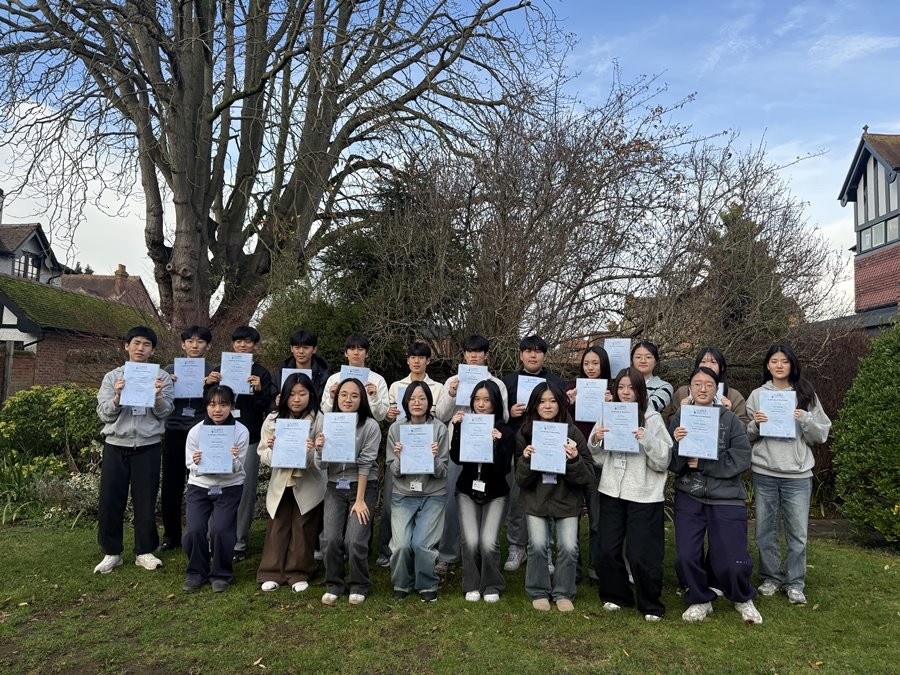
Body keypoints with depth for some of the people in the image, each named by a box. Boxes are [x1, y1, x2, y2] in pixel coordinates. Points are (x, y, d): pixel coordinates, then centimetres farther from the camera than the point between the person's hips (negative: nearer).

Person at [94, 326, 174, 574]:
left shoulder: (161, 377, 3)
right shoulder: (112, 376, 6)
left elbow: (164, 414, -1)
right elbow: (104, 414, 1)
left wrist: (157, 396, -19)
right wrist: (117, 396, -17)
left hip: (148, 446, -1)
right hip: (116, 445, 1)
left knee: (145, 500, 4)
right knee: (110, 500, 3)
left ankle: (144, 551, 17)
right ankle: (111, 552, 18)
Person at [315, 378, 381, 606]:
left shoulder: (370, 426, -11)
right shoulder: (324, 421, -3)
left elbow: (365, 463, -12)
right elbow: (321, 464, 0)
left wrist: (360, 500, -14)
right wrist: (319, 450, -23)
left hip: (362, 487, -2)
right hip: (335, 487, 3)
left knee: (355, 541, -11)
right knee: (331, 539, -8)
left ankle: (359, 587, 14)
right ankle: (333, 586, 16)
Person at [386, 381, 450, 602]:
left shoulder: (439, 428, -6)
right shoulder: (396, 428, -2)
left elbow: (442, 472, -4)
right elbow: (392, 470, 1)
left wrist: (434, 459, -23)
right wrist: (400, 458, -19)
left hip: (433, 495, -1)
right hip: (403, 495, 1)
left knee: (421, 544, -12)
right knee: (401, 544, -11)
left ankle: (427, 586, 16)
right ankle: (402, 585, 18)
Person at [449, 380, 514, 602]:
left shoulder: (505, 431, -7)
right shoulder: (466, 425, -2)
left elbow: (504, 468, -13)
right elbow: (456, 459, -12)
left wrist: (498, 442, -27)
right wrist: (457, 429, -20)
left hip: (495, 493, -1)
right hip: (467, 491, 1)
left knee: (488, 543, -14)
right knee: (470, 541, -13)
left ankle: (492, 586, 11)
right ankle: (472, 585, 12)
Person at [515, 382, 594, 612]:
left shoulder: (572, 432, -6)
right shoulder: (525, 433, -3)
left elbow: (587, 476, -6)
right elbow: (521, 480, -2)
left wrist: (574, 459, -24)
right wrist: (526, 459, -21)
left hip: (567, 499, 0)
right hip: (536, 500, 0)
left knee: (569, 547, -7)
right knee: (538, 545, -8)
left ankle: (563, 593, 17)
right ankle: (539, 593, 16)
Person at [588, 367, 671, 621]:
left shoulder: (652, 418, -5)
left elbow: (663, 461, -7)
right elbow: (598, 459, 12)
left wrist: (647, 440, -21)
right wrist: (595, 440, -7)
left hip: (644, 495, -4)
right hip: (612, 492, 4)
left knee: (642, 555, 0)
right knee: (606, 551, 8)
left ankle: (651, 605, 20)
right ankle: (616, 595, 30)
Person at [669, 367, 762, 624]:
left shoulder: (729, 419, -4)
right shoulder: (679, 419, 0)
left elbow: (741, 460, -11)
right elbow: (672, 465, -1)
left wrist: (701, 465, -15)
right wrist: (676, 444, -22)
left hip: (726, 498, -2)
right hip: (689, 497, 2)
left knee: (732, 562, -3)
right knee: (686, 557, -3)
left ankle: (743, 598, 31)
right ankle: (700, 600, 26)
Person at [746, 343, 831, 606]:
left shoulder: (806, 395, 4)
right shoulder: (757, 395, 5)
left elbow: (821, 435, 4)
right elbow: (747, 436, 8)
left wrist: (805, 420, -14)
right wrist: (755, 424, -12)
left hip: (798, 474, -1)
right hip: (764, 473, 1)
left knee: (798, 532, 4)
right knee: (765, 530, 9)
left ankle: (794, 583, 19)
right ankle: (771, 577, 24)